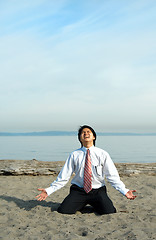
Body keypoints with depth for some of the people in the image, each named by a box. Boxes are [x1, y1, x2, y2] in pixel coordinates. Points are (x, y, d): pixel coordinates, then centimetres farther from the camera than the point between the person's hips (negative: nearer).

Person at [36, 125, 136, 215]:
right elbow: (63, 177, 3)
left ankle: (96, 206, 12)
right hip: (78, 191, 1)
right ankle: (81, 205, 13)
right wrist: (49, 190, -5)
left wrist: (124, 191, -14)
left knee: (109, 212, -24)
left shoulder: (102, 154, 0)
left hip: (98, 191, 0)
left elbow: (112, 176, -1)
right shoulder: (74, 155, 2)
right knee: (63, 211, -20)